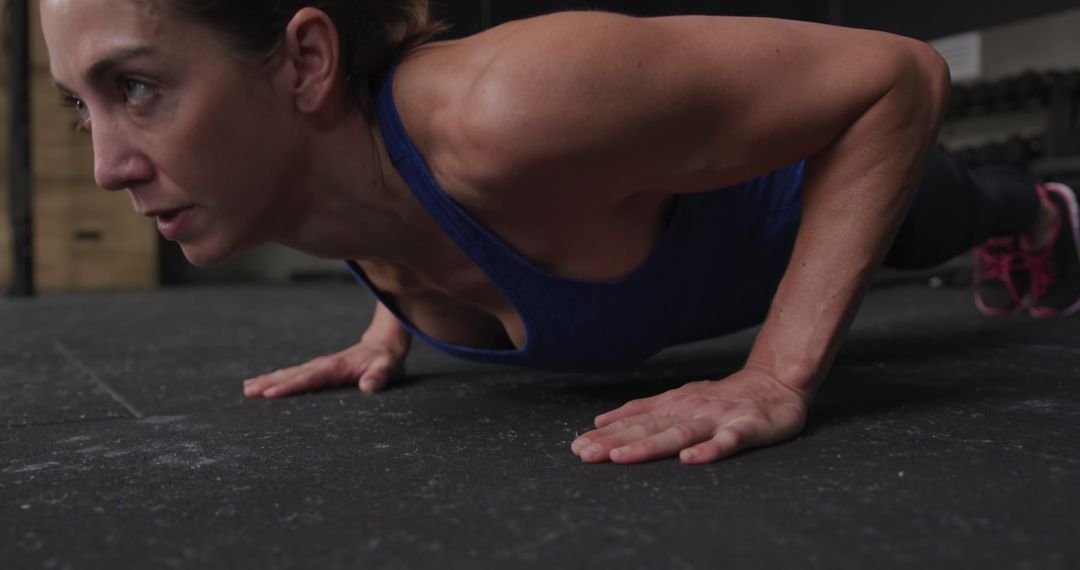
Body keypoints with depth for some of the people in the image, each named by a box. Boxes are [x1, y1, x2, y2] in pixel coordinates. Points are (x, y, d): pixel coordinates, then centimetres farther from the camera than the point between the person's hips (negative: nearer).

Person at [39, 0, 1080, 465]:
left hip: (815, 168, -6)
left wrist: (780, 376, -45)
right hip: (659, 183, 6)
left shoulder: (506, 114, -51)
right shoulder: (297, 176, -26)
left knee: (948, 213, 33)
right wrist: (389, 326, -8)